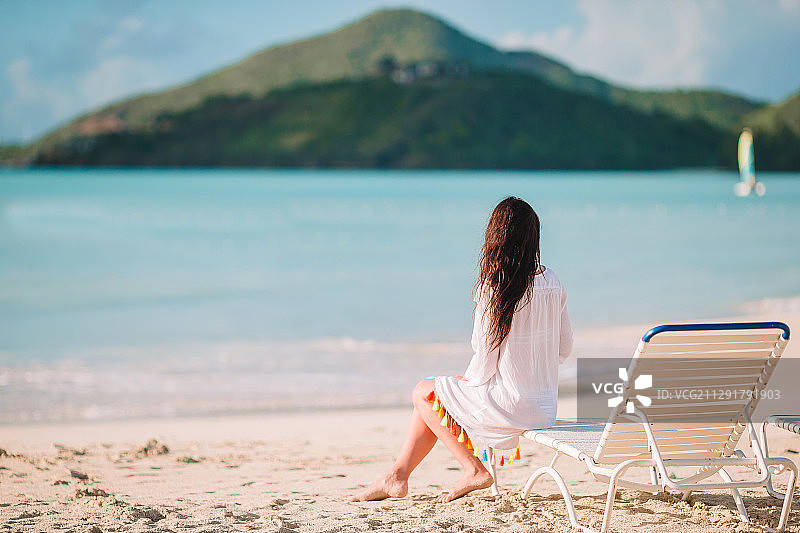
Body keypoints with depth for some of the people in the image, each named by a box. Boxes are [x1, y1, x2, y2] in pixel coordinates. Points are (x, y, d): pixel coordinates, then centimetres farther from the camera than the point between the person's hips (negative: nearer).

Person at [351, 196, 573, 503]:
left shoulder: (494, 289, -20)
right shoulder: (553, 283, 0)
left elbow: (484, 365, -15)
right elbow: (564, 348, 8)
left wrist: (468, 381, 6)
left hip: (509, 407, -7)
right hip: (545, 407, 7)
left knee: (424, 392, 15)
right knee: (439, 397, 23)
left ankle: (473, 469, 16)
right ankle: (397, 475, 26)